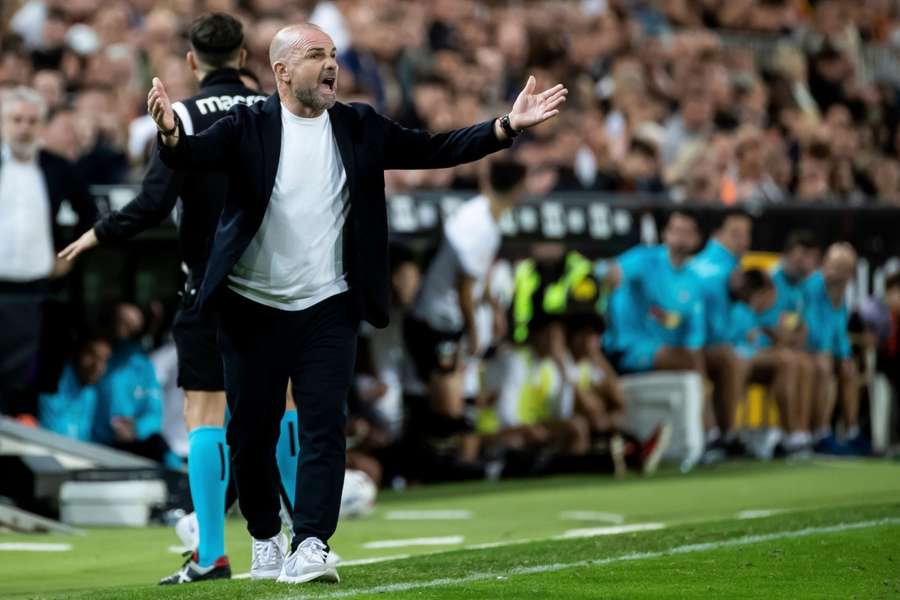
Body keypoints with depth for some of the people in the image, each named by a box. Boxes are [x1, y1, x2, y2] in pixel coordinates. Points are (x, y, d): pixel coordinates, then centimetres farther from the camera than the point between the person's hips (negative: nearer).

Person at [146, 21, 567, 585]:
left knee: (324, 427, -9)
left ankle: (311, 546, -10)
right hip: (254, 307, -1)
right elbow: (194, 154, -21)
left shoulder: (359, 127, 3)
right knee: (252, 432, 7)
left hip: (328, 307, 1)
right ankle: (266, 539, 26)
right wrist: (170, 133, -45)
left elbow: (433, 150, 3)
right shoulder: (249, 126, -6)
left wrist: (507, 126, -8)